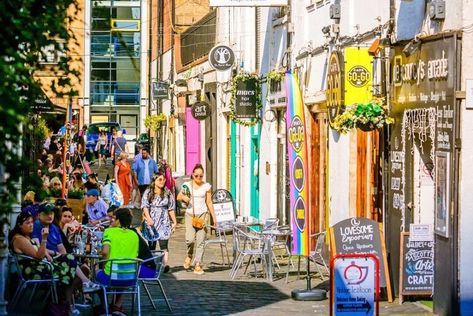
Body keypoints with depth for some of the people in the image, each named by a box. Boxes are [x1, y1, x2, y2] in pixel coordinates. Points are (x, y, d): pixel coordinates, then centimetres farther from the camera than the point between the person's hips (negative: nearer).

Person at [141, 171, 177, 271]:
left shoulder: (168, 193, 9)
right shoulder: (148, 193, 5)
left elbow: (171, 209, 13)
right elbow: (145, 206, -5)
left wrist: (174, 222, 11)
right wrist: (148, 218, -20)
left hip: (164, 222, 0)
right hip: (151, 222, 0)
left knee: (164, 244, -10)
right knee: (151, 244, 3)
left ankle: (165, 264, -19)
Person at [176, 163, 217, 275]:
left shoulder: (206, 186, 4)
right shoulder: (187, 185, 4)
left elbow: (209, 202, 9)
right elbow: (178, 197, 13)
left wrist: (214, 217, 7)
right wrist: (183, 197, -10)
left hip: (202, 214, 0)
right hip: (190, 214, 0)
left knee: (200, 240, -4)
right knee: (190, 239, -15)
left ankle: (198, 265, 0)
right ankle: (189, 255, 16)